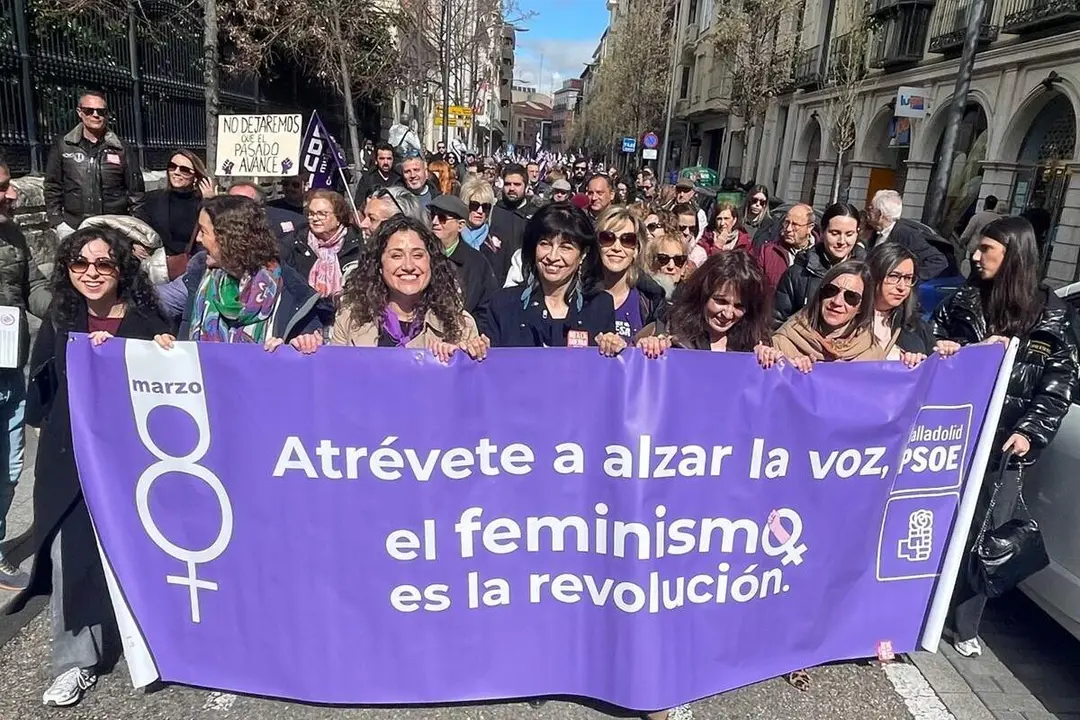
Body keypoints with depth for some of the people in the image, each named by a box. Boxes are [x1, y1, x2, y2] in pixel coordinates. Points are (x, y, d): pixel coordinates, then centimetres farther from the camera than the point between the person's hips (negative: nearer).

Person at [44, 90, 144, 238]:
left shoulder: (123, 149, 6)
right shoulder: (63, 146, 7)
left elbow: (136, 192, 7)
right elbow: (52, 188, 11)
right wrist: (58, 222, 3)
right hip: (74, 229, 1)